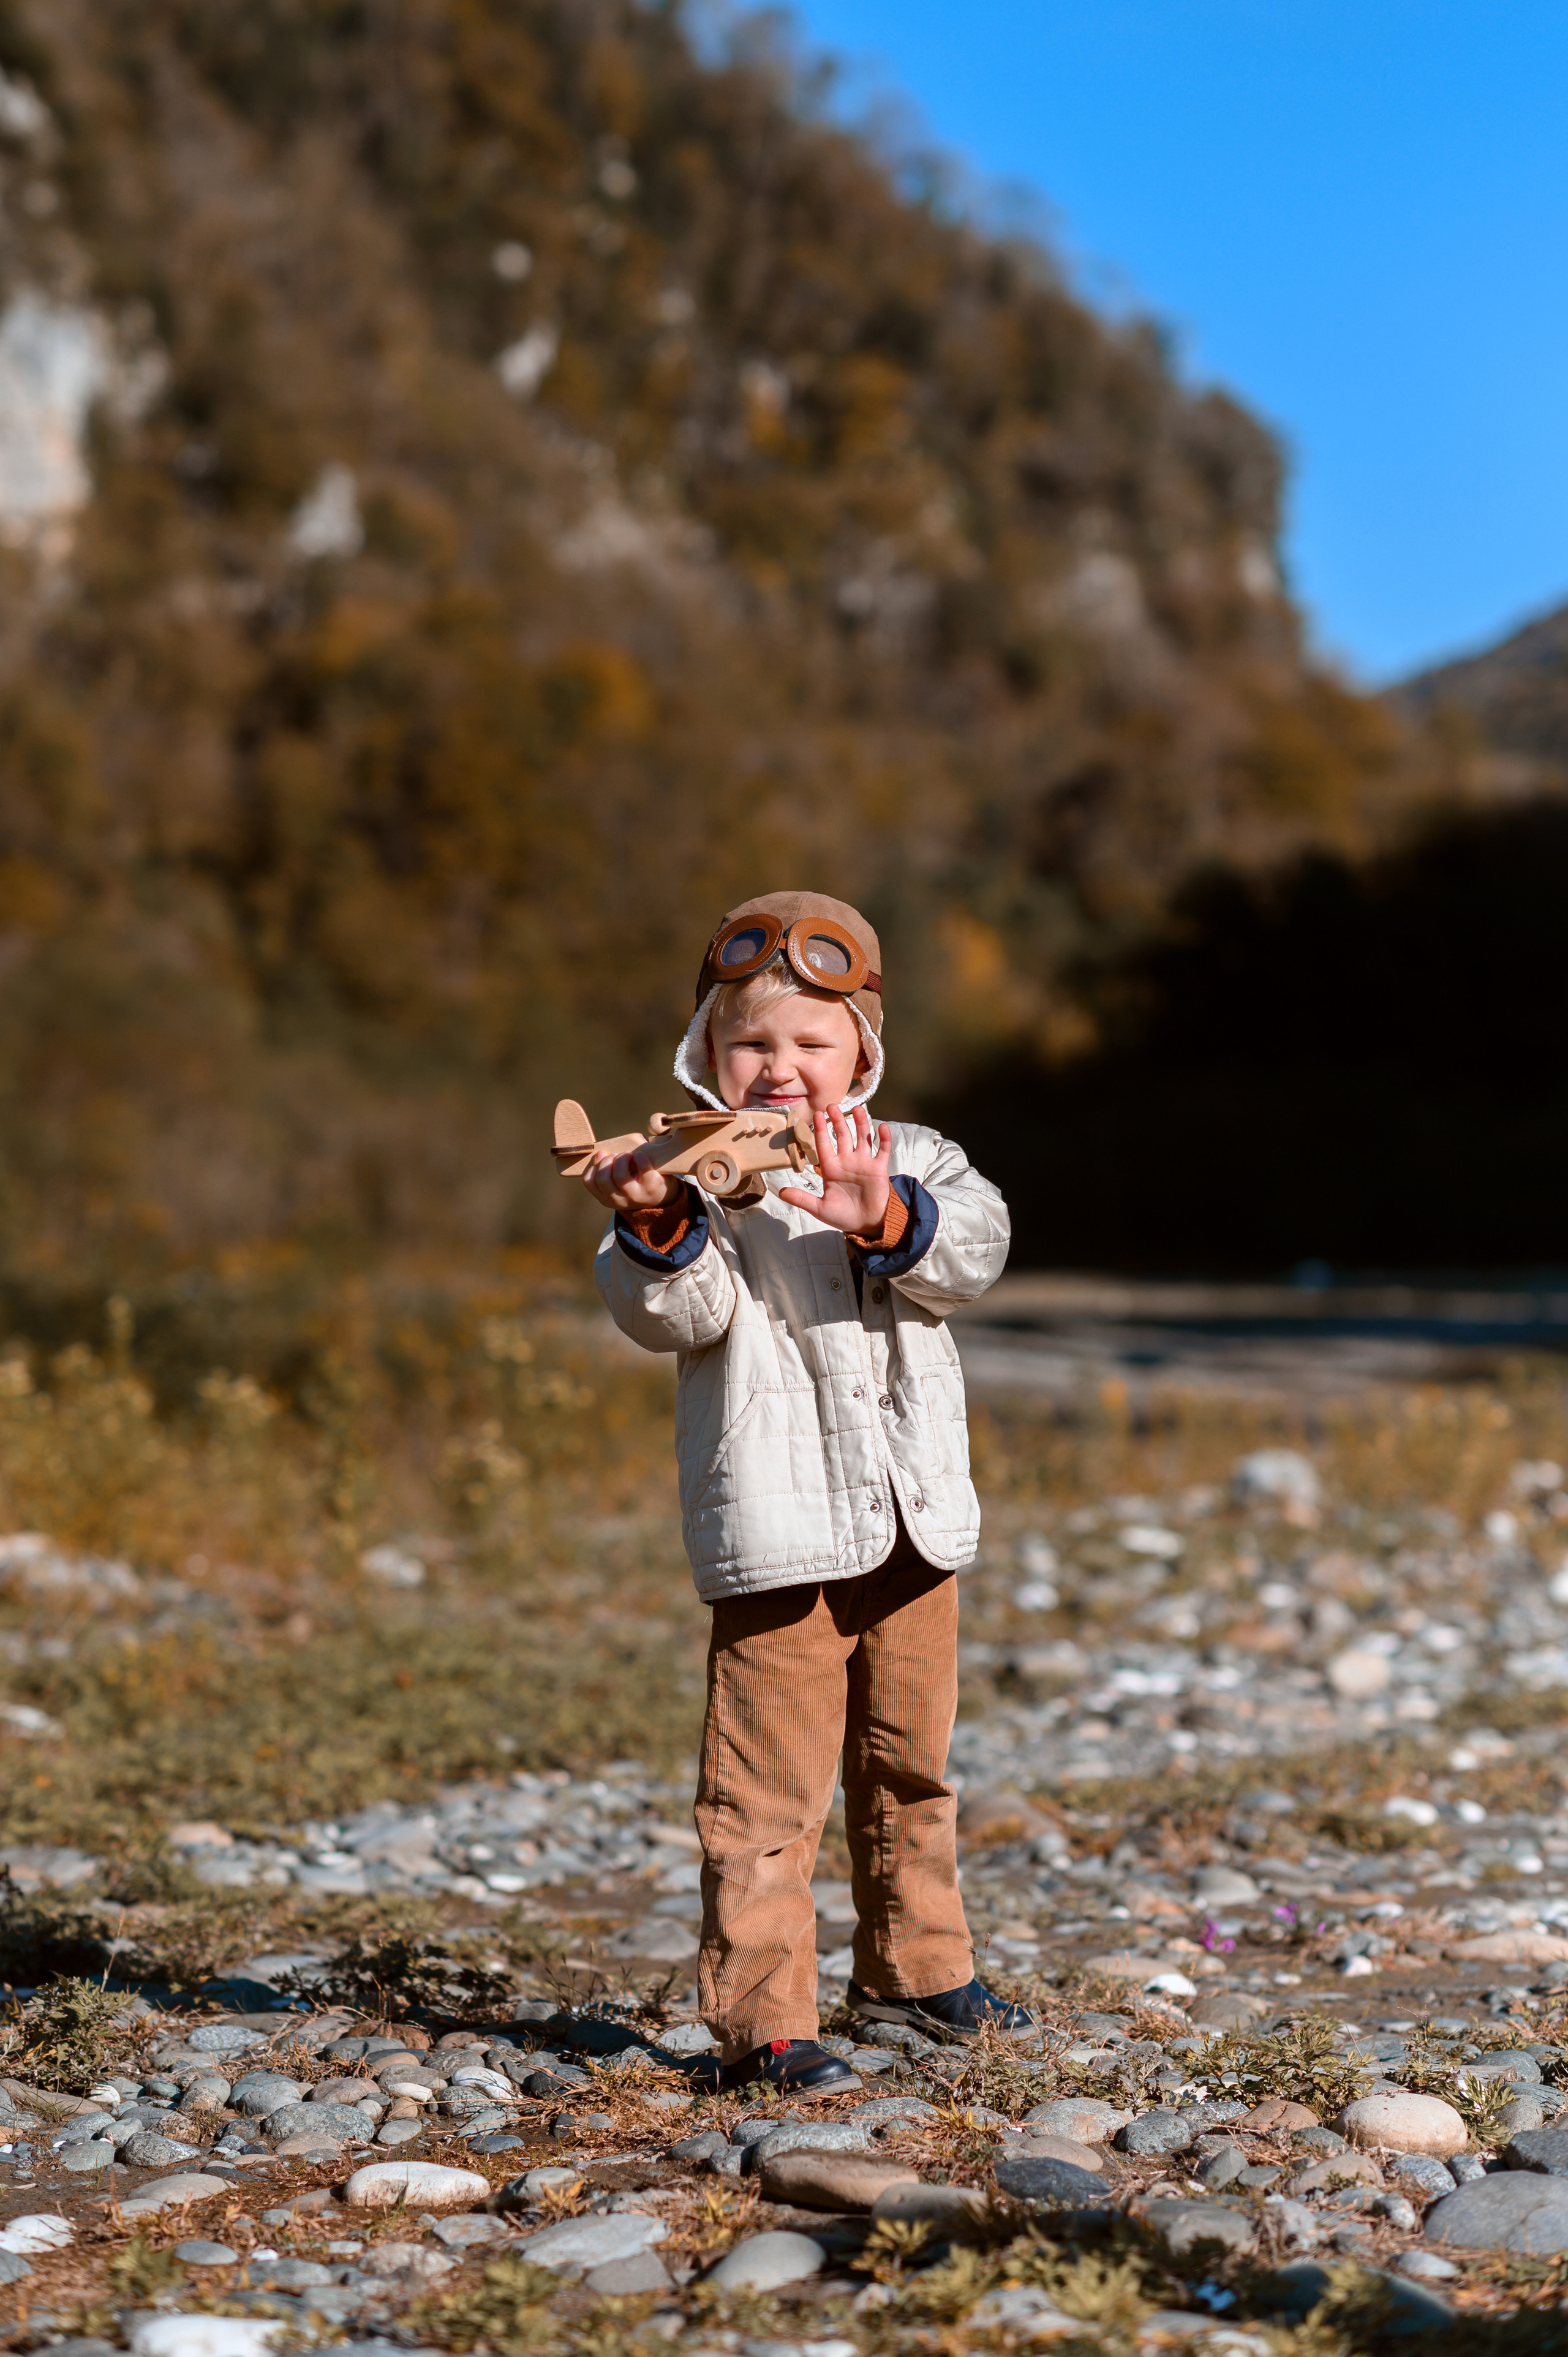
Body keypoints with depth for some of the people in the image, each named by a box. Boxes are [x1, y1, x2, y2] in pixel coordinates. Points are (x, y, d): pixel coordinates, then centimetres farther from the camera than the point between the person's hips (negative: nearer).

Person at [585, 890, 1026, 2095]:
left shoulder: (910, 1160, 9)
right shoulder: (697, 1176, -3)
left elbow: (974, 1245, -10)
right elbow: (673, 1315, -16)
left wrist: (886, 1219, -29)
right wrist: (659, 1232, -36)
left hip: (913, 1516, 5)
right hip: (776, 1530, -5)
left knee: (911, 1762, 20)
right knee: (771, 1787, -6)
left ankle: (916, 1966, 37)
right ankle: (762, 2019, 0)